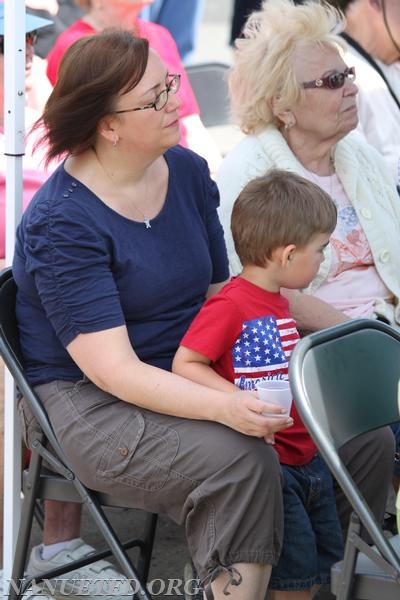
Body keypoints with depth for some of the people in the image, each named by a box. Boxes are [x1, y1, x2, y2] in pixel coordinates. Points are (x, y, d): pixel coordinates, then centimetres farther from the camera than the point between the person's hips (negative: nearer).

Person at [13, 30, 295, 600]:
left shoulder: (188, 172, 5)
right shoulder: (61, 223, -16)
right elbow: (114, 369, -21)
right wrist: (222, 407, -35)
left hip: (187, 377, 7)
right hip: (86, 401, -6)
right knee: (241, 460, -33)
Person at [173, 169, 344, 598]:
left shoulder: (279, 304, 10)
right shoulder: (228, 306, -19)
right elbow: (184, 365, -22)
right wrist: (240, 401, -30)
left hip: (305, 456, 10)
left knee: (325, 554, 18)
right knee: (297, 564, -4)